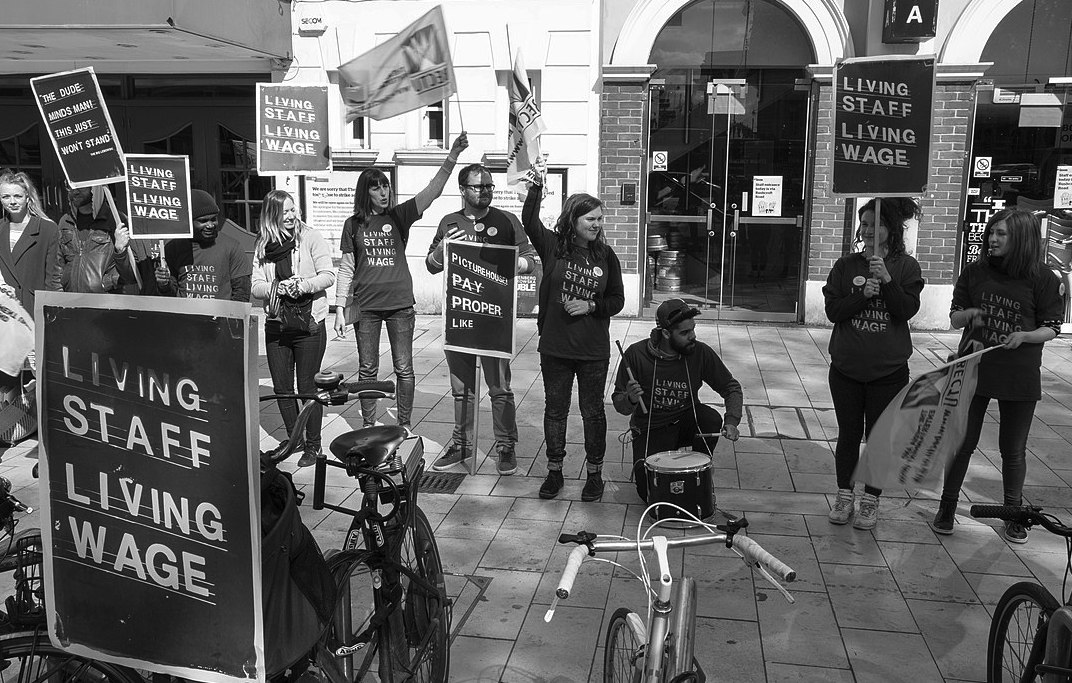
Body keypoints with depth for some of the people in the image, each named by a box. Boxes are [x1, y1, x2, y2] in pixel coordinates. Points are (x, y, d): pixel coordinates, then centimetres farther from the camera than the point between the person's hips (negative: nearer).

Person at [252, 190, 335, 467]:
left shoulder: (311, 238, -2)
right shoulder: (263, 247, 8)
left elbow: (328, 276, -9)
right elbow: (255, 286, 2)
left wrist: (304, 285, -24)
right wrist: (277, 288, -17)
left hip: (308, 323, -4)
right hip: (276, 324, 4)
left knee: (308, 387, 0)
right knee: (281, 388, 10)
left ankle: (313, 445, 12)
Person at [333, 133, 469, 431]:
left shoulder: (399, 216, 2)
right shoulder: (354, 224, 5)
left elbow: (432, 191, -10)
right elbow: (346, 269, 7)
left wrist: (453, 156, -22)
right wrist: (339, 308, 3)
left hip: (400, 304, -1)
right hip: (366, 305, 1)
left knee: (404, 370, 4)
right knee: (367, 370, 8)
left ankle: (405, 426, 16)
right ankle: (368, 426, 21)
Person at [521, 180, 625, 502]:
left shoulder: (605, 255, 1)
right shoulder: (553, 246, -3)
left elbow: (617, 299, 5)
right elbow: (529, 222, -19)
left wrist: (590, 306, -12)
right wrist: (537, 186, -28)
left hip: (593, 351, 0)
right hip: (555, 347, 0)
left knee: (593, 411, 10)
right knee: (554, 409, 11)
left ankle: (594, 473, 24)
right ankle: (554, 471, 27)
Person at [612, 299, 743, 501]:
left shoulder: (700, 353, -15)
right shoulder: (637, 354, -18)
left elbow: (731, 387, -3)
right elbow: (619, 405, -10)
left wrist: (732, 421, -21)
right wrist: (630, 399, -34)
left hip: (686, 422, 2)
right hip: (650, 430, -2)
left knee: (712, 420, -30)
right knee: (649, 492, -18)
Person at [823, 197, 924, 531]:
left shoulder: (905, 267, -1)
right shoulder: (846, 266, 2)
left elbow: (908, 309, -11)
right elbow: (832, 310, -4)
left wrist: (887, 280, -24)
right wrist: (863, 294, -19)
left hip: (888, 370, -1)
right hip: (846, 367, 1)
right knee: (848, 434, 10)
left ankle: (871, 501, 22)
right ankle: (844, 496, 23)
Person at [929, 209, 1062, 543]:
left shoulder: (1043, 278, -6)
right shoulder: (975, 272, -1)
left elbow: (1051, 328, -1)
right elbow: (954, 320, 6)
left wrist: (1024, 336, -20)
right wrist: (968, 314, -16)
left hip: (1019, 376, -1)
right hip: (973, 369, 1)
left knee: (1013, 449, 10)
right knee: (962, 442, 8)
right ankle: (947, 506, 23)